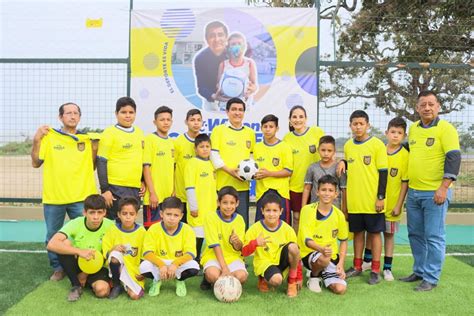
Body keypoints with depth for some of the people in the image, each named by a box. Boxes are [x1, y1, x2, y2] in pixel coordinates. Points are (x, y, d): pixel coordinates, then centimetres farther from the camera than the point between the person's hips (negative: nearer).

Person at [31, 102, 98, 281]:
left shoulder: (87, 139, 7)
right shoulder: (49, 136, 0)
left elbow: (92, 167, 10)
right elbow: (36, 163, -1)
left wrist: (95, 149, -5)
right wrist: (36, 141, -11)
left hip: (81, 197, 1)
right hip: (53, 197, -1)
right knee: (53, 237, 10)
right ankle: (58, 268, 28)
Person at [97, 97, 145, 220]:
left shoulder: (139, 132, 12)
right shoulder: (110, 133, -6)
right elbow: (101, 162, -8)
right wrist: (105, 189, -12)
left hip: (135, 188, 6)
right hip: (115, 189, -6)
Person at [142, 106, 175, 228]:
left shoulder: (171, 142, 12)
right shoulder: (150, 139, -7)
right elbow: (146, 168, -11)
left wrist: (173, 191, 11)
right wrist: (152, 193, -15)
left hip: (168, 195, 6)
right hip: (154, 195, -6)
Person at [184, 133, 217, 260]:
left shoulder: (210, 163, 14)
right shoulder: (192, 163, -8)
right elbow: (189, 187, -13)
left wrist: (216, 201, 19)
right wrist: (193, 207, -15)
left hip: (211, 208, 7)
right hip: (198, 208, -7)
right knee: (198, 235, -3)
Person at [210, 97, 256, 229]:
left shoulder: (250, 132, 14)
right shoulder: (219, 130, 1)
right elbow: (214, 155, -5)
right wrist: (230, 170, -15)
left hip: (243, 185, 4)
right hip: (223, 185, -3)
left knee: (243, 222, 6)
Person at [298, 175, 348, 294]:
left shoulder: (339, 215, -1)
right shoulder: (308, 210, -12)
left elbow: (344, 241, 12)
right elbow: (307, 240, -17)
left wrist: (341, 263, 0)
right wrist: (322, 249, -36)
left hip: (331, 257, 4)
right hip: (309, 253, -4)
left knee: (340, 289, -16)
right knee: (323, 259, -38)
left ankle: (321, 273, 17)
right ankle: (314, 277, -2)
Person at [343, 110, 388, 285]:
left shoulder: (377, 144, -6)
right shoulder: (348, 146, 8)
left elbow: (383, 172, -7)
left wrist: (381, 197, -11)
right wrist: (345, 200, 15)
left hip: (372, 200, -4)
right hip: (354, 200, 4)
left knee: (374, 233, 4)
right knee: (358, 232, 13)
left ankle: (375, 270, 13)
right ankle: (357, 267, 23)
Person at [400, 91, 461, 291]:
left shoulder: (446, 129, -8)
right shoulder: (412, 129, 11)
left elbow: (454, 158, -14)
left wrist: (444, 187, -20)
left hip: (435, 193, -7)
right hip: (413, 192, 7)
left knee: (434, 237, -1)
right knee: (415, 234, 14)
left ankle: (431, 278, 8)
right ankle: (419, 271, 28)